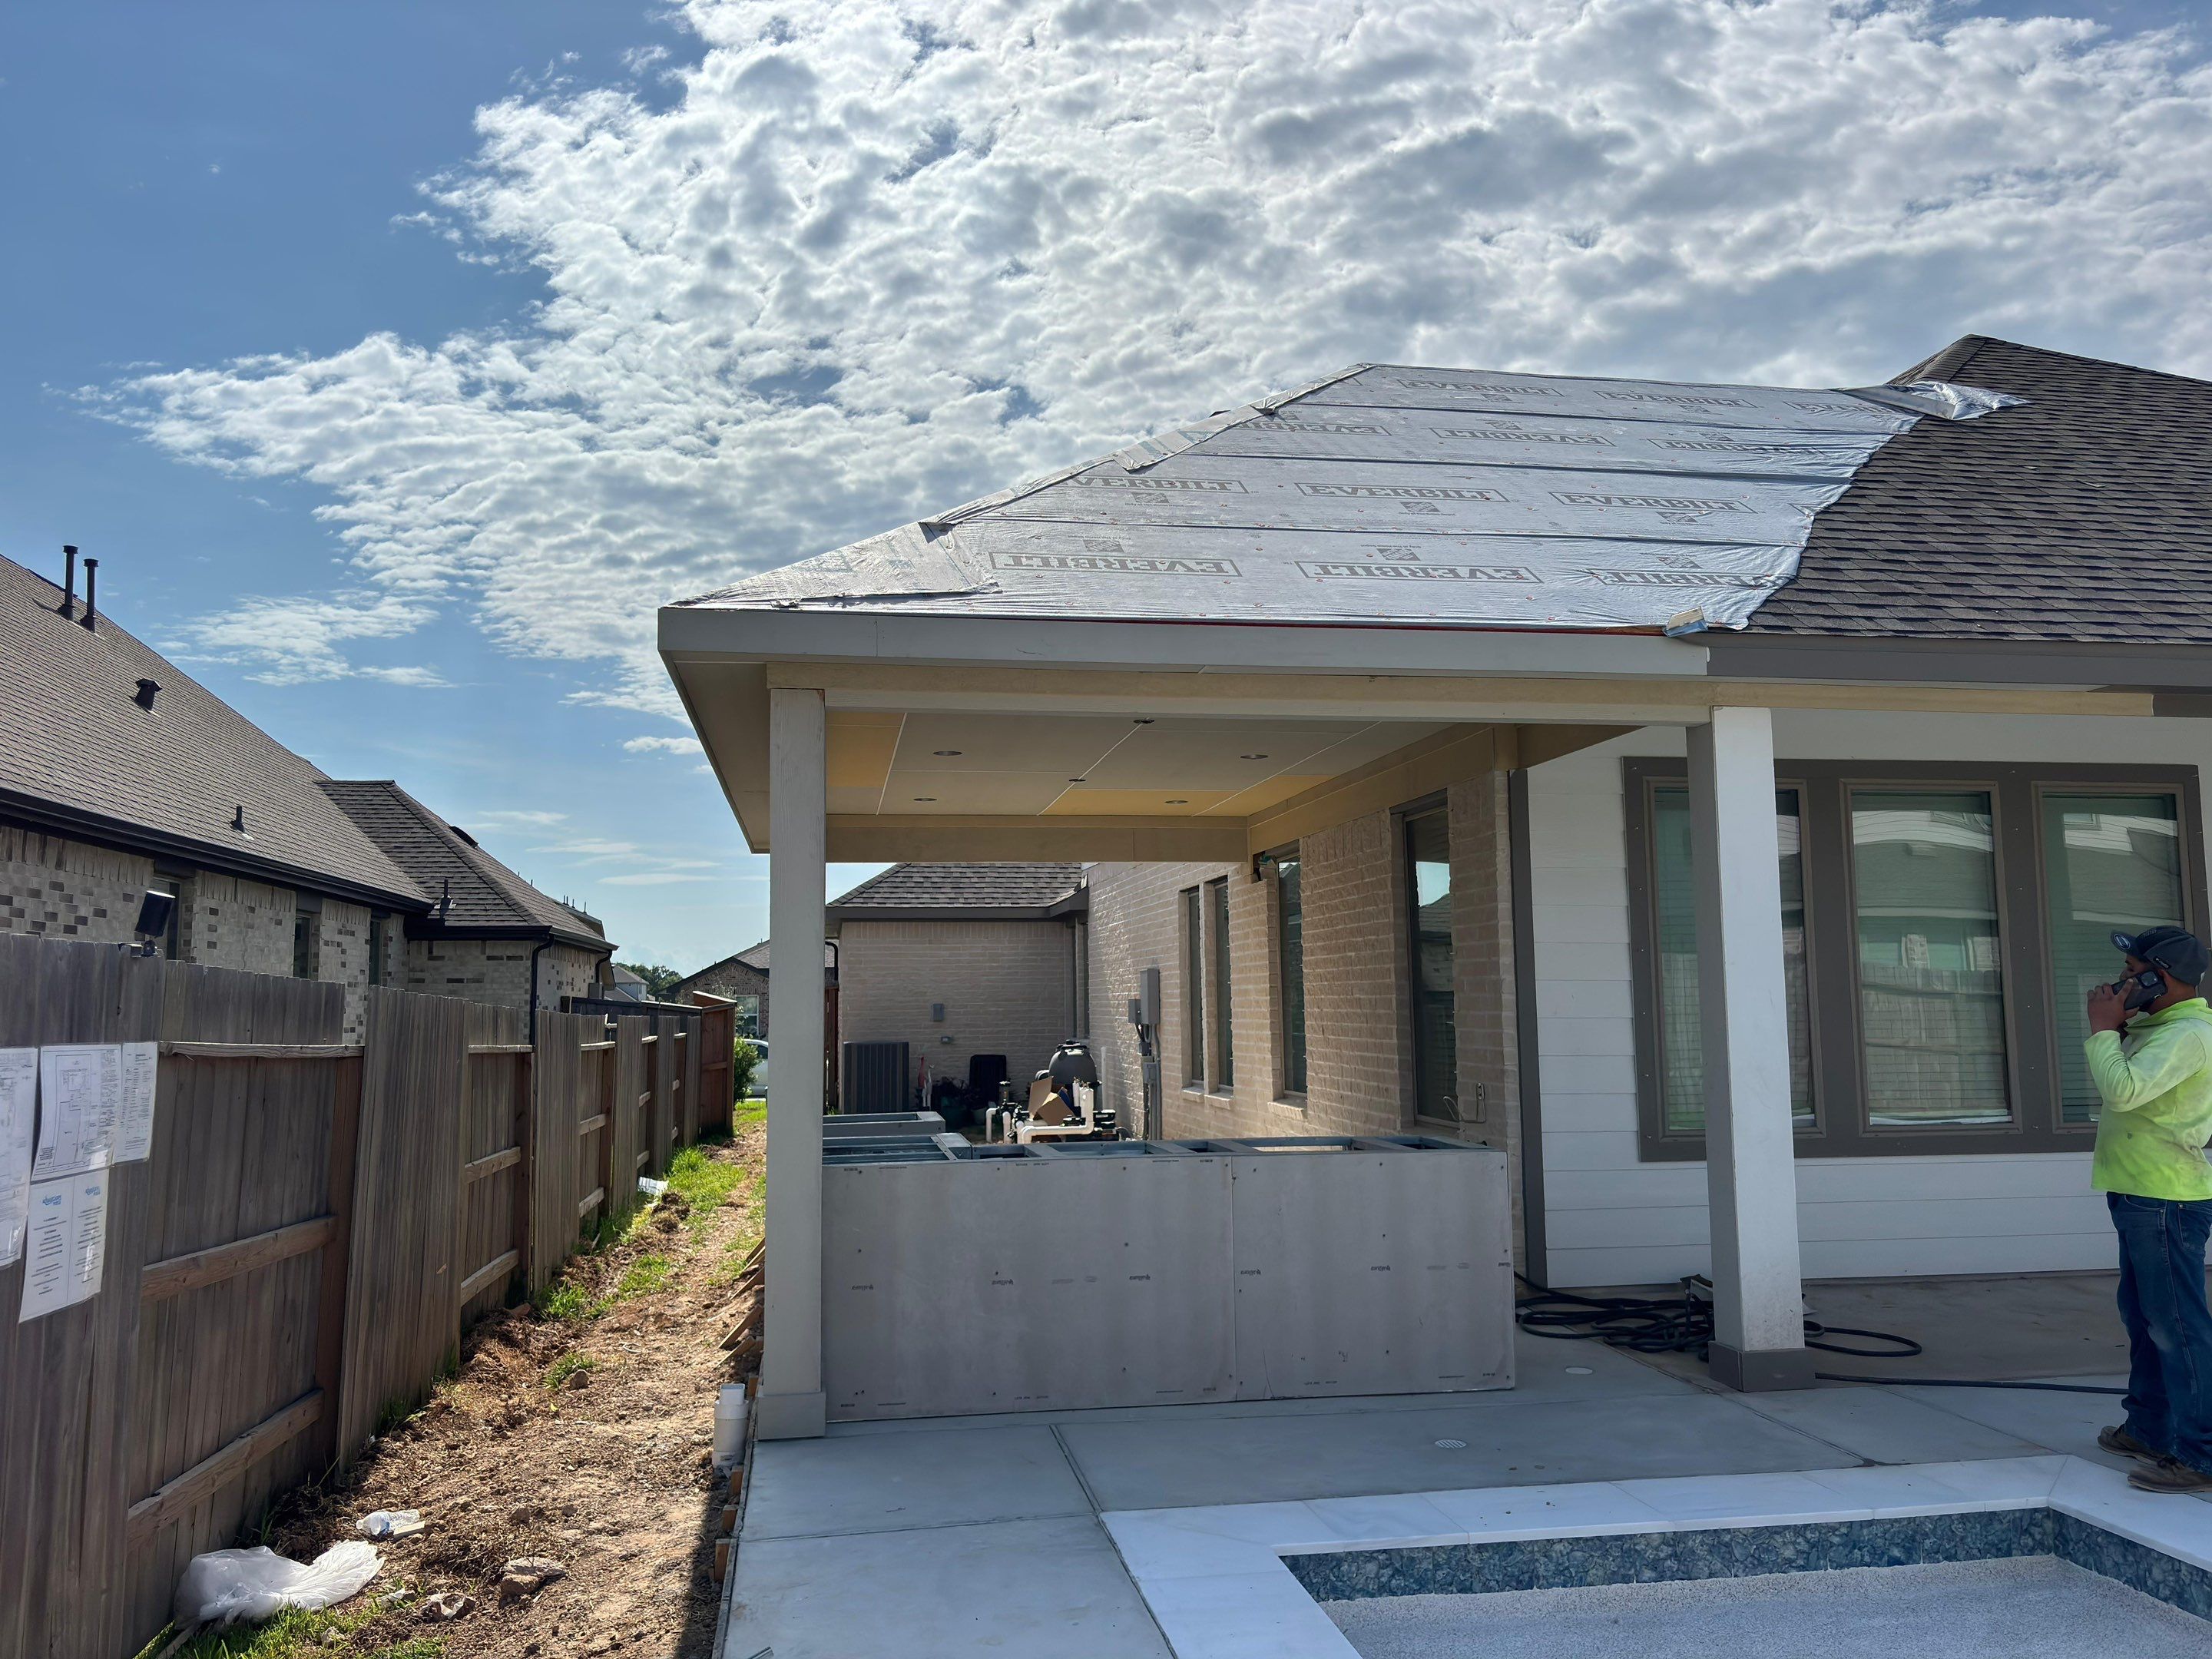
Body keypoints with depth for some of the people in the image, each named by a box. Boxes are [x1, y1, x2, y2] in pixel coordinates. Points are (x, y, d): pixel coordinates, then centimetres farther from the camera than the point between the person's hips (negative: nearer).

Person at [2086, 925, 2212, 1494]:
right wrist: (2113, 1028, 8)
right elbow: (2104, 1083, 20)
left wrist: (2103, 1028, -17)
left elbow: (2123, 1089, -30)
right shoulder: (2154, 1028, 14)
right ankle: (2150, 1429, 31)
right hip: (2142, 1195, 11)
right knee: (2145, 1317, 19)